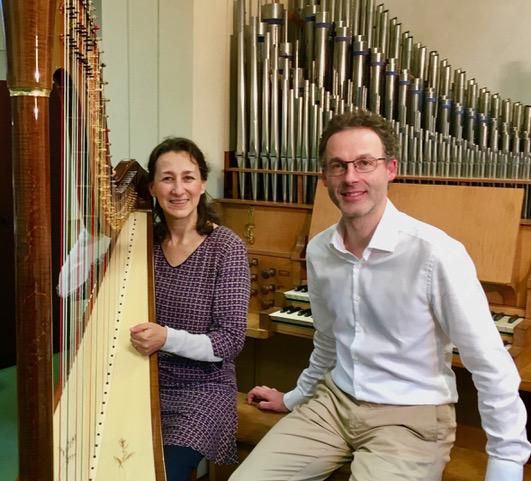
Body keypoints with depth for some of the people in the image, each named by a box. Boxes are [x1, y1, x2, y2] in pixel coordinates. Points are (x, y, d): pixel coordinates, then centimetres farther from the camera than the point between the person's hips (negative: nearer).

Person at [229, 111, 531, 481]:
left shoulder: (436, 253, -20)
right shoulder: (318, 251, -1)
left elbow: (491, 366, -15)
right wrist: (294, 398, 27)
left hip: (411, 417, -4)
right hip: (333, 401, 5)